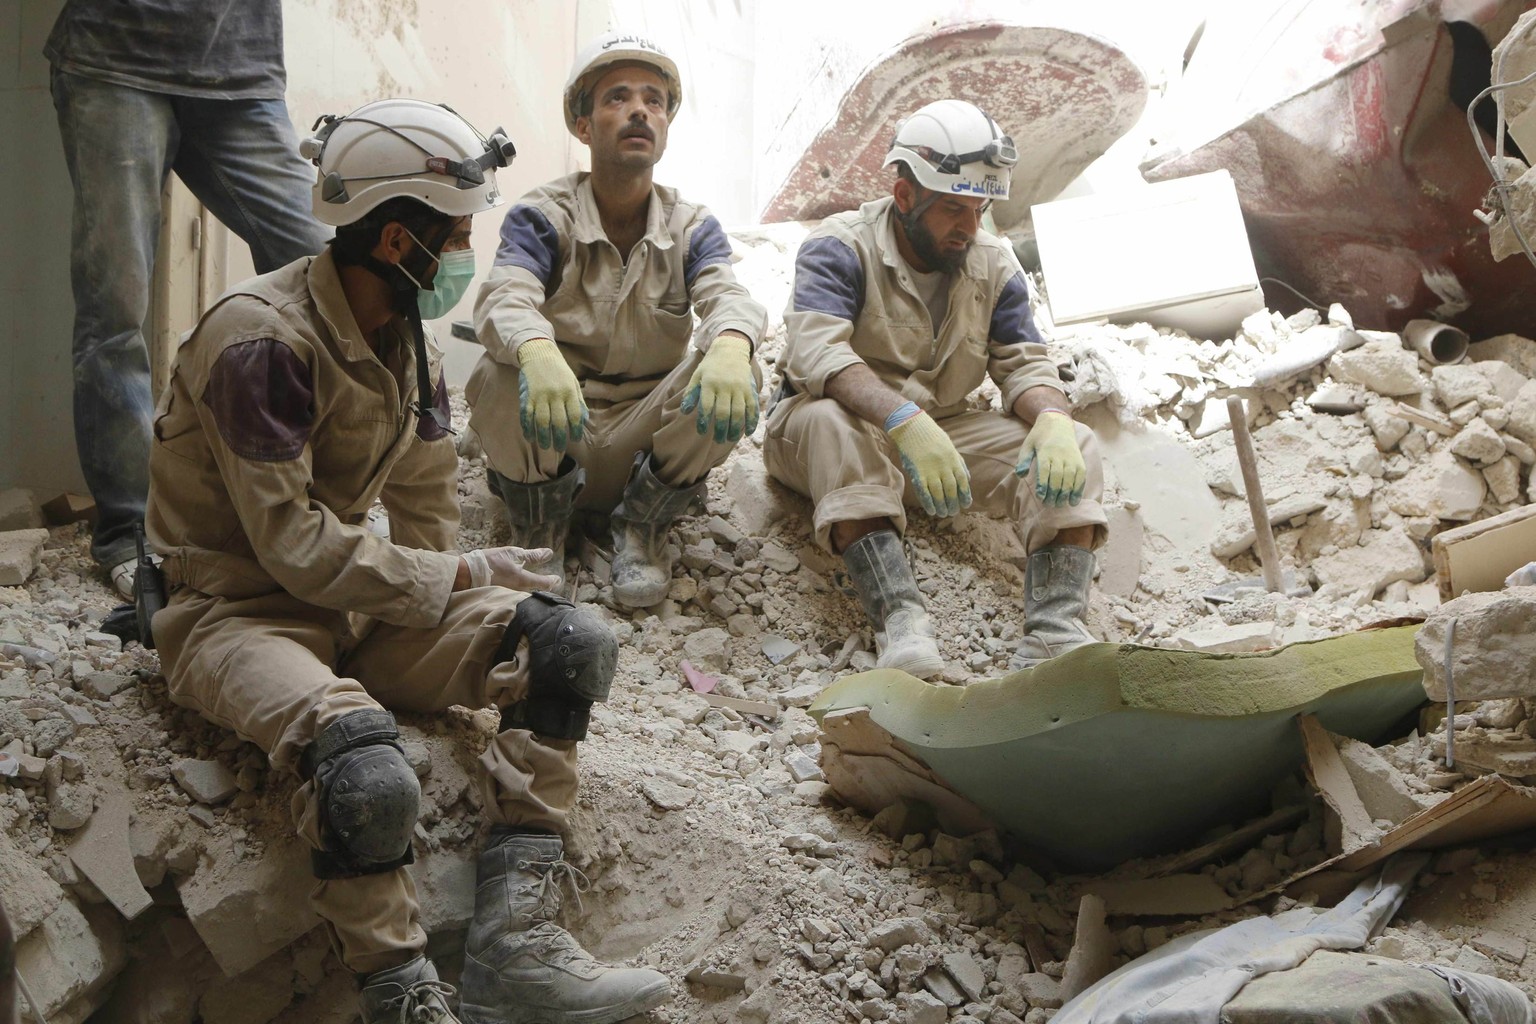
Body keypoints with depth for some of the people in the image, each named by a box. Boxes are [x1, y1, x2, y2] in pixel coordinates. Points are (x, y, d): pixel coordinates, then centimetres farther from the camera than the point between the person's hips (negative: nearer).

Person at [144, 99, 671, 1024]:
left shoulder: (403, 332, 7)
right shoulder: (263, 340, -19)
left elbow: (426, 492, 16)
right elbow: (294, 547, -21)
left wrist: (462, 609, 1)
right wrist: (462, 580, -15)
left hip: (357, 602, 8)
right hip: (237, 610, -8)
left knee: (573, 644, -12)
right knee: (369, 773, -39)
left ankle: (515, 942, -17)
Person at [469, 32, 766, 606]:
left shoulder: (692, 228, 2)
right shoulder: (542, 218, -5)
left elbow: (728, 298, -18)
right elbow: (504, 300, -24)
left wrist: (730, 347, -46)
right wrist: (537, 352, -50)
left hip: (646, 440, 1)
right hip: (555, 439, -1)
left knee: (737, 379, -26)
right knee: (497, 379, -33)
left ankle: (642, 527, -3)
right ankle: (539, 534, -3)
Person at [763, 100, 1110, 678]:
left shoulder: (994, 267, 6)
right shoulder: (841, 248, -12)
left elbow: (1024, 366, 0)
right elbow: (816, 350, -29)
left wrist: (1052, 420, -26)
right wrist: (906, 420, -46)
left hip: (944, 431, 5)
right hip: (821, 435, -5)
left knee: (1073, 449, -16)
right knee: (832, 419, -40)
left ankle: (1054, 635, -37)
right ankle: (901, 623, -51)